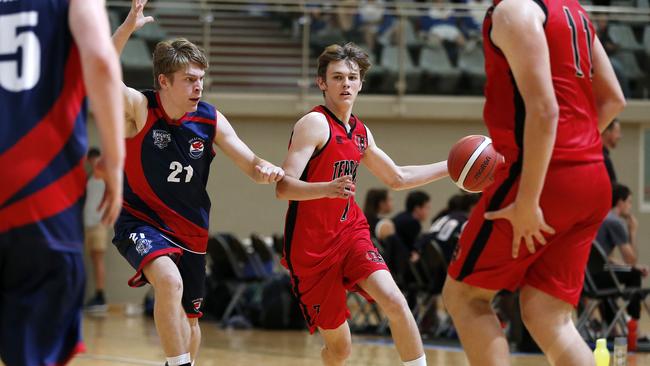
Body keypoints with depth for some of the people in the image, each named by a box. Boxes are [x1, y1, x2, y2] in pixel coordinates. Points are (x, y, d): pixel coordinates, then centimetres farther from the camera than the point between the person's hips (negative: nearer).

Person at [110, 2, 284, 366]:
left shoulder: (210, 120, -7)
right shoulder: (139, 109, -18)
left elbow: (250, 163, -1)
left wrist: (267, 169, -26)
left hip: (190, 232, 5)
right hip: (141, 223, -5)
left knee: (189, 317, 16)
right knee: (169, 281, -33)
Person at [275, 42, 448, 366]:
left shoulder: (360, 133, 10)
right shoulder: (315, 124, -13)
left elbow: (397, 178, 26)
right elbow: (283, 187, -23)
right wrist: (328, 189, -41)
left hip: (350, 232, 6)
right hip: (311, 244, -6)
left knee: (394, 301, -21)